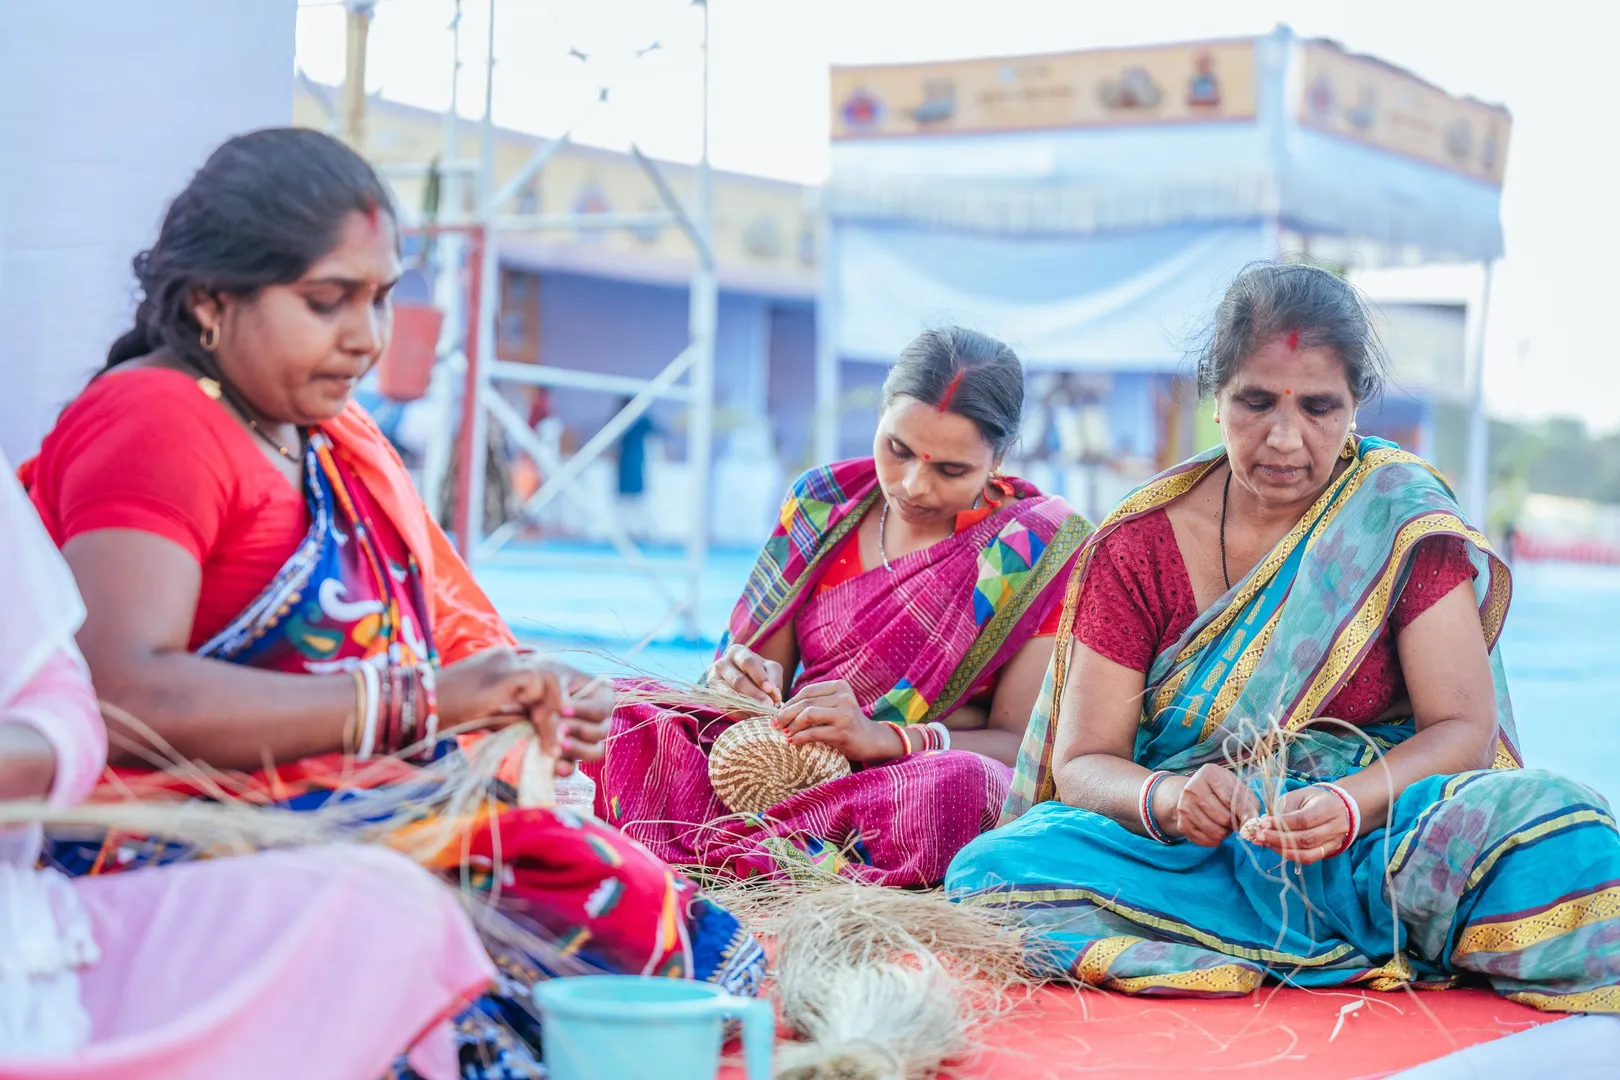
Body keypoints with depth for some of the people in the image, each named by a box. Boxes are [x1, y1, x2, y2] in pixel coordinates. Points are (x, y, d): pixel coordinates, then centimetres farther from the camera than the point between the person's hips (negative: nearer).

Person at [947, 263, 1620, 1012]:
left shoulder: (1398, 516, 2)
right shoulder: (1137, 547, 3)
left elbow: (1464, 726, -4)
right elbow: (1081, 764, -1)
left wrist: (1348, 807, -25)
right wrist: (1164, 799, -24)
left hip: (1373, 843, -2)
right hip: (1187, 855, 3)